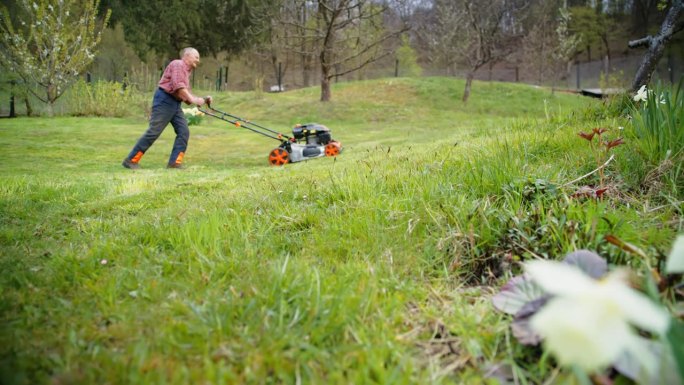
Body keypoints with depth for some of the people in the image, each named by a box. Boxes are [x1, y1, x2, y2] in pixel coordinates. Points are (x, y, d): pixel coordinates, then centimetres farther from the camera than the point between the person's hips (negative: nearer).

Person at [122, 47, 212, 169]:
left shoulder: (187, 71, 22)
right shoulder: (178, 64, -6)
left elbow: (186, 95, 21)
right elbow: (178, 86, -21)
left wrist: (202, 100, 9)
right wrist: (192, 99, -26)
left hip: (175, 104, 9)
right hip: (164, 100, -9)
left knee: (184, 132, -3)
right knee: (153, 132, -9)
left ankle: (175, 162, -2)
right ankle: (131, 160, -1)